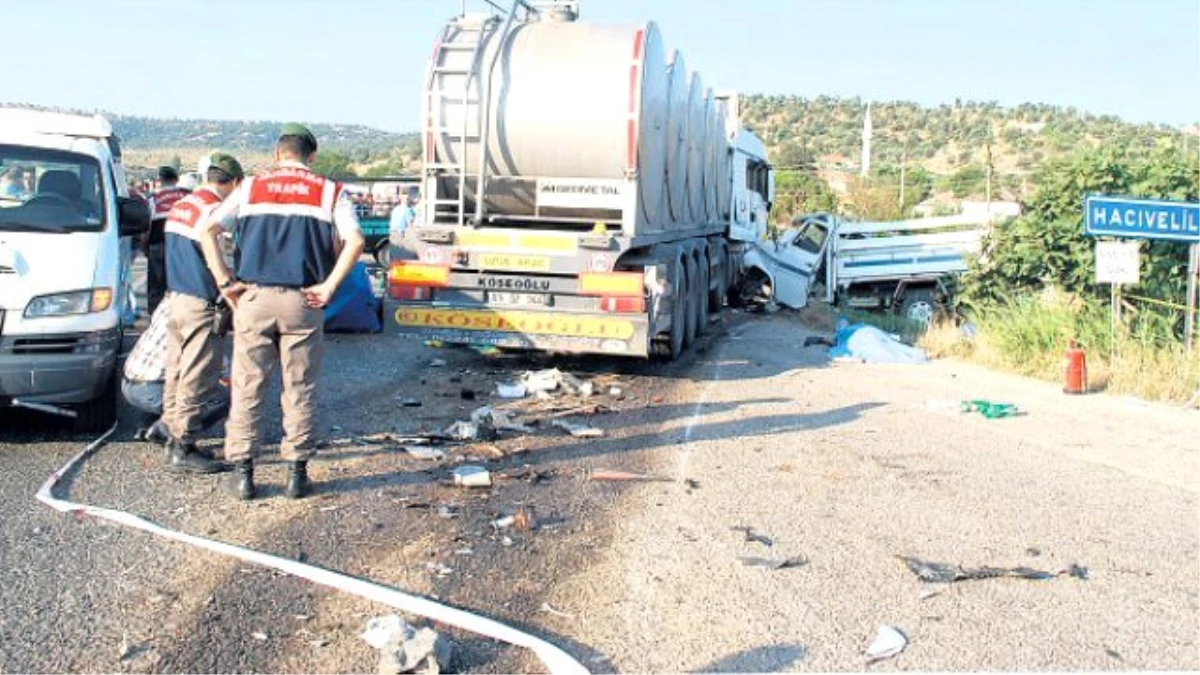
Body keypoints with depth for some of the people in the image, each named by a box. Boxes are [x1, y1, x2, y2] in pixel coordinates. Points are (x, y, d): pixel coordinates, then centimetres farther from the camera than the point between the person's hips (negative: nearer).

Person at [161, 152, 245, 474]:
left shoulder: (180, 206, 15)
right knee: (197, 379, -5)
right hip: (201, 305, -10)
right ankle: (184, 447, -2)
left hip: (176, 297, 10)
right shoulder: (215, 211, -16)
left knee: (178, 372, 16)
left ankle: (175, 436, 26)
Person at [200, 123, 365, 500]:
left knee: (247, 387, 9)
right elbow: (354, 242, -9)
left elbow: (208, 230, 1)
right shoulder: (330, 192, 5)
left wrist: (225, 282, 1)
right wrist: (328, 288, -7)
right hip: (302, 302, -1)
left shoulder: (251, 188, 10)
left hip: (253, 299, 1)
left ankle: (243, 473, 12)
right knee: (300, 390, 8)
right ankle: (297, 474, 12)